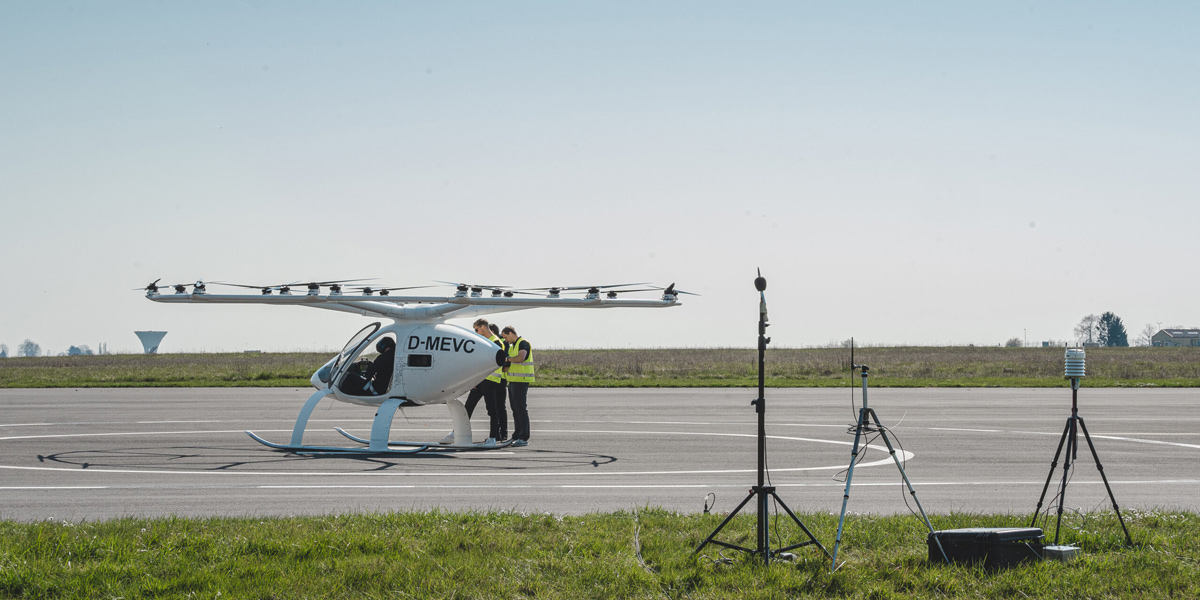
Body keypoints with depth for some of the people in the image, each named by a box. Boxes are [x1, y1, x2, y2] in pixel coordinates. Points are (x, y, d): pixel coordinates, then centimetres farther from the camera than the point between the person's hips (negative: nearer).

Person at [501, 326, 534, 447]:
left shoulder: (523, 343, -9)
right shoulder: (512, 346, 20)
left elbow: (520, 358, -28)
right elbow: (506, 368, 22)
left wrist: (508, 359, -14)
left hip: (521, 381, -9)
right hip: (512, 381, 9)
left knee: (521, 409, -10)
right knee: (515, 409, 12)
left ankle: (524, 438, -10)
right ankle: (517, 436, 18)